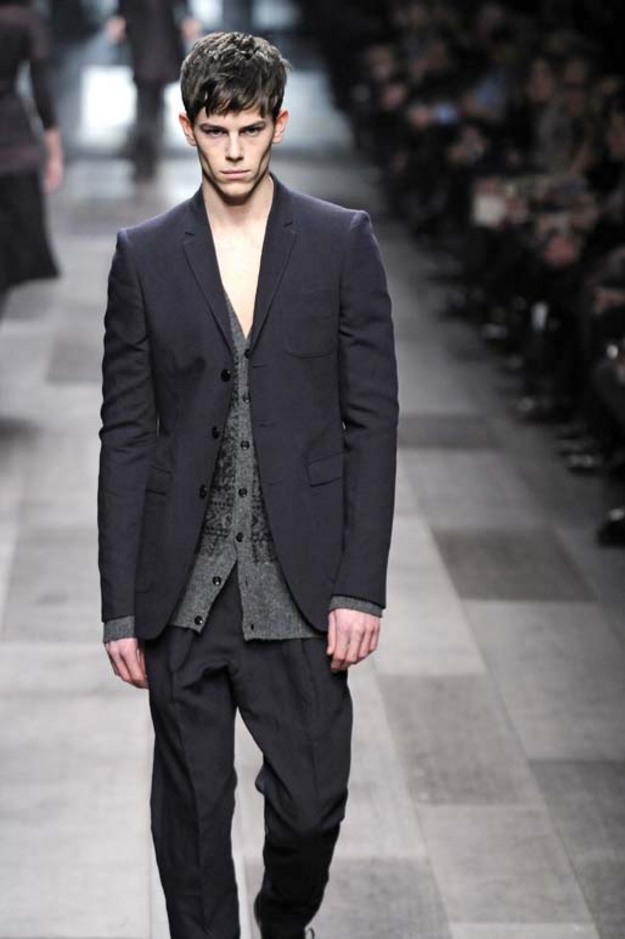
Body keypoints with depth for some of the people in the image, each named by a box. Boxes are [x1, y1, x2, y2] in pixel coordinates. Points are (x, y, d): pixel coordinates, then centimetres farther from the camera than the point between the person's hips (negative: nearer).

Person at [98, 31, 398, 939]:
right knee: (192, 805, 7)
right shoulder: (144, 255, 4)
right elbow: (126, 436, 4)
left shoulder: (344, 242, 2)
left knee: (312, 799, 4)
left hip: (301, 586, -1)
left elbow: (371, 420, 0)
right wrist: (121, 607, 0)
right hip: (182, 590, 1)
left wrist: (361, 588, -7)